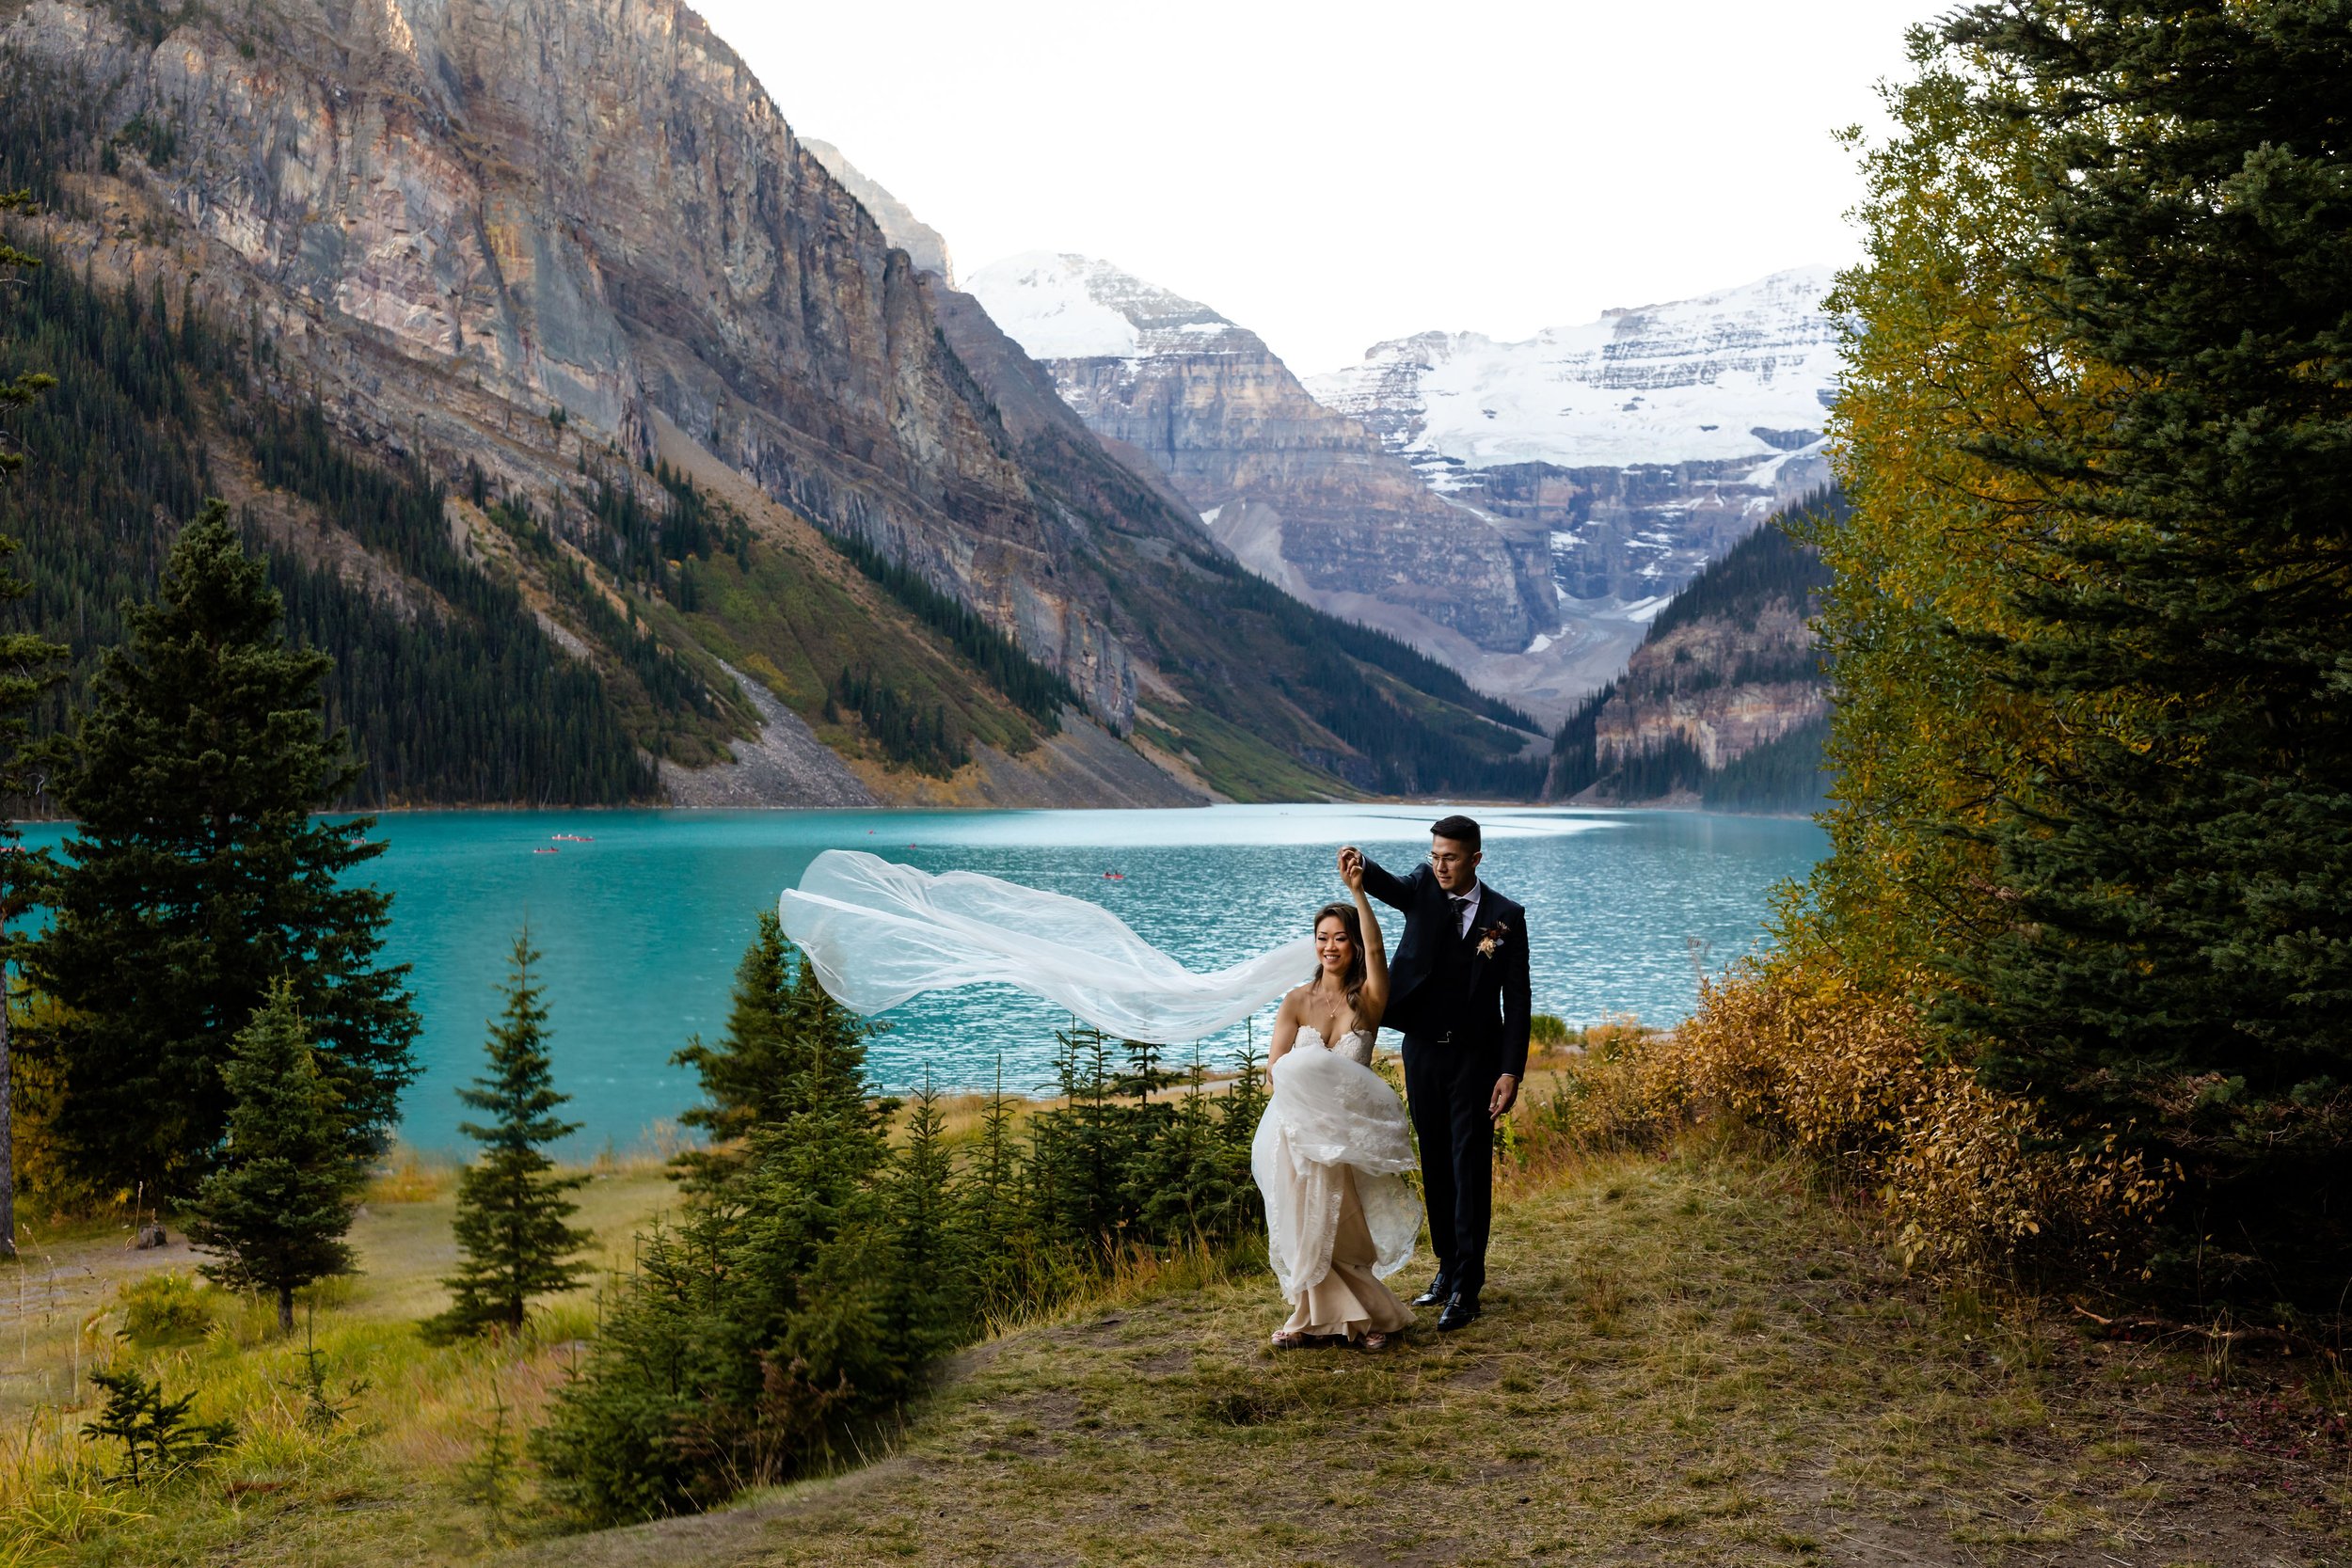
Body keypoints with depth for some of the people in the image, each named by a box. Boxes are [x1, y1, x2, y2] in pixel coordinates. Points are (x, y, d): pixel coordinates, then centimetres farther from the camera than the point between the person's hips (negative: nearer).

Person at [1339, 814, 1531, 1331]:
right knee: (1435, 1166, 12)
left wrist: (1510, 1071, -12)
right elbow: (1392, 888, -22)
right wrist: (1360, 868, -45)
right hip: (1422, 1051, 4)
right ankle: (1448, 1266, 25)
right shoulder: (1424, 889, 1)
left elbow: (1516, 1000, -6)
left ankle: (1466, 1289, -4)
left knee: (1471, 1169, -5)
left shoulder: (1505, 916, -6)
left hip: (1475, 1057, -4)